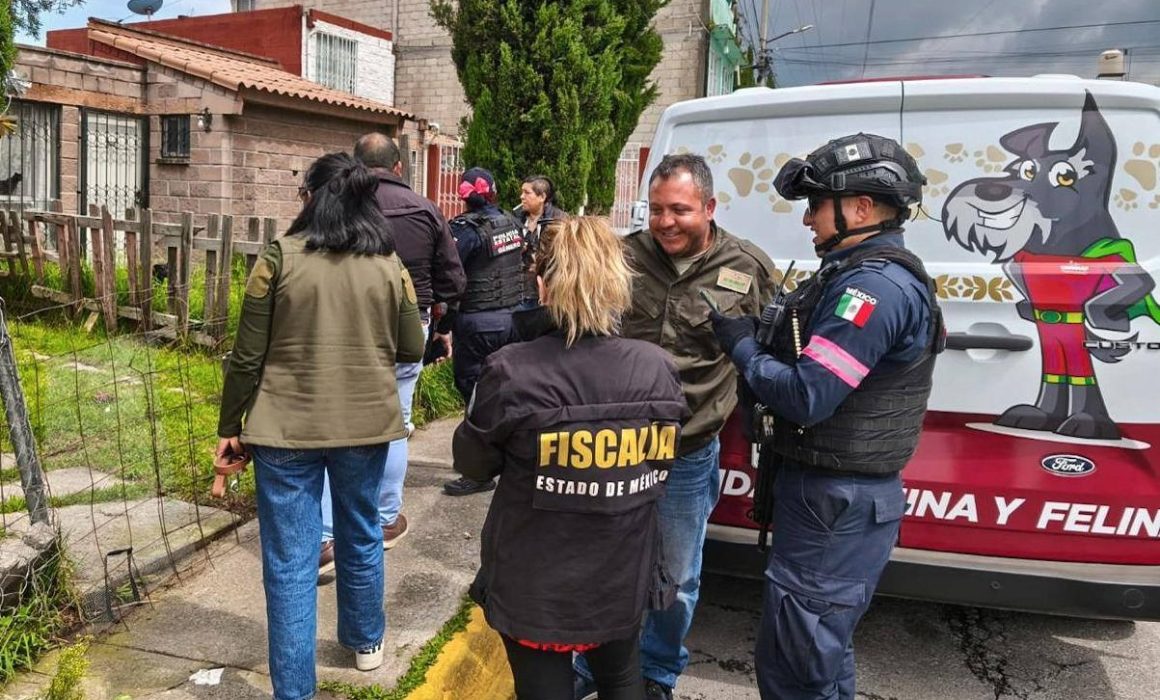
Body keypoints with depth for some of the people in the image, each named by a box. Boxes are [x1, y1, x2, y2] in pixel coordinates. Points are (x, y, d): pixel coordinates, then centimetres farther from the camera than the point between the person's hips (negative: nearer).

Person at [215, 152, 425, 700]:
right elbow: (412, 350, 5)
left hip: (287, 428, -3)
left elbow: (248, 356, -7)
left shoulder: (279, 257, -9)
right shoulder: (389, 264, -2)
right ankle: (365, 642, 42)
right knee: (361, 538, 22)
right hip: (366, 424, 3)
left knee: (290, 562, 6)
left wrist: (230, 427, 4)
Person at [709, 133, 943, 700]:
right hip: (839, 491, 11)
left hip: (838, 502, -11)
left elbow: (806, 397, -26)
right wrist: (755, 339, 0)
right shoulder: (867, 275, 14)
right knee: (822, 650, 25)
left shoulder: (874, 285, -21)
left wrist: (741, 346, -12)